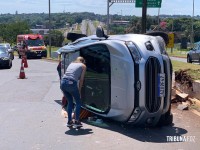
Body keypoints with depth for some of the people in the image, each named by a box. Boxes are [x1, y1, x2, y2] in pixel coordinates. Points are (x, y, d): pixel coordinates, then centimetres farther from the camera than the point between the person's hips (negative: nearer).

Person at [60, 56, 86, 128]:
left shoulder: (71, 63, 27)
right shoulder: (83, 66, 15)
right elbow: (81, 80, 8)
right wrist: (79, 91, 15)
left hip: (63, 82, 5)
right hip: (71, 83, -5)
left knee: (70, 102, 21)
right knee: (78, 102, 14)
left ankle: (69, 121, 23)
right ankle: (77, 121, 9)